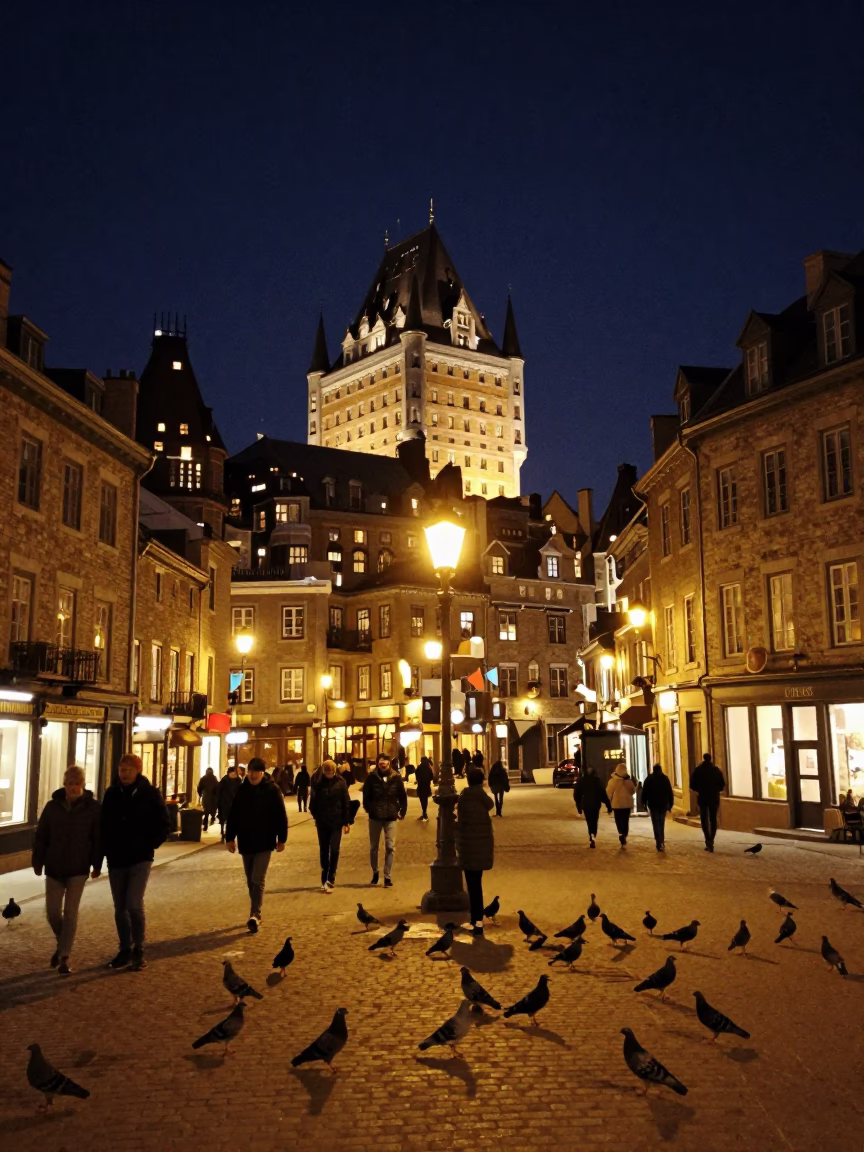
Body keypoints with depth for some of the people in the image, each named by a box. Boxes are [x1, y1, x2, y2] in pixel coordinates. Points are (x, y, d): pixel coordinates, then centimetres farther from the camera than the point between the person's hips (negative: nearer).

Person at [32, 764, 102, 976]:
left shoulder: (93, 807, -6)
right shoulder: (52, 806, -1)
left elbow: (98, 838, -3)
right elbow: (41, 836, 4)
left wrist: (97, 864, -3)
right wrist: (37, 861, 3)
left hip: (79, 868, -2)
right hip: (54, 867, 2)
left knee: (70, 912, -3)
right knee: (52, 912, 6)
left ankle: (64, 957, 4)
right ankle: (63, 944, 33)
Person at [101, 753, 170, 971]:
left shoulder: (150, 794, -6)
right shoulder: (111, 794, 2)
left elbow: (163, 826, -1)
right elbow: (103, 825, 11)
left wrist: (147, 846, -8)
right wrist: (107, 849, 0)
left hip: (140, 859, -4)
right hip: (116, 860, 4)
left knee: (134, 904, -14)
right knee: (120, 908, 10)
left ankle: (138, 951, 1)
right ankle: (125, 950, 24)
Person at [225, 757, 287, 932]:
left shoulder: (272, 790, -8)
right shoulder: (241, 790, 1)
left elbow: (281, 816, -5)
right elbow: (233, 816, 6)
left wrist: (282, 839, -6)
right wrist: (230, 837, 3)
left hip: (265, 842, -4)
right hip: (246, 842, 4)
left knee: (258, 880, -11)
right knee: (251, 881, 14)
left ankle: (255, 916, -13)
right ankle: (255, 914, 26)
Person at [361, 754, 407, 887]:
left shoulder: (396, 778, -4)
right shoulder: (372, 777, -7)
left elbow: (402, 796, 3)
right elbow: (366, 795, -2)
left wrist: (402, 811, 1)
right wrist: (369, 809, -7)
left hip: (390, 817, 0)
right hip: (375, 817, 0)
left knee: (390, 847, -1)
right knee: (373, 847, 13)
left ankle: (388, 877, 6)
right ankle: (375, 872, 33)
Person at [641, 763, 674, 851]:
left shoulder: (649, 779, 1)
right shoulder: (665, 778, 4)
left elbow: (644, 792, -1)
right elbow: (670, 792, 2)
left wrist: (644, 803, 5)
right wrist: (670, 804, 5)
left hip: (653, 805, -2)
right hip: (663, 804, 2)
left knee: (656, 825, -2)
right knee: (662, 824, 16)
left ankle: (659, 844, -13)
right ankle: (662, 842, 14)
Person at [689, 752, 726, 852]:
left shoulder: (697, 770, -3)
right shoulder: (716, 770, 0)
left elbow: (692, 785, -6)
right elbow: (722, 785, -2)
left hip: (702, 798, -1)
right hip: (714, 798, 1)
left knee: (704, 820, 4)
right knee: (713, 819, 11)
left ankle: (708, 841, -13)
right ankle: (711, 842, 9)